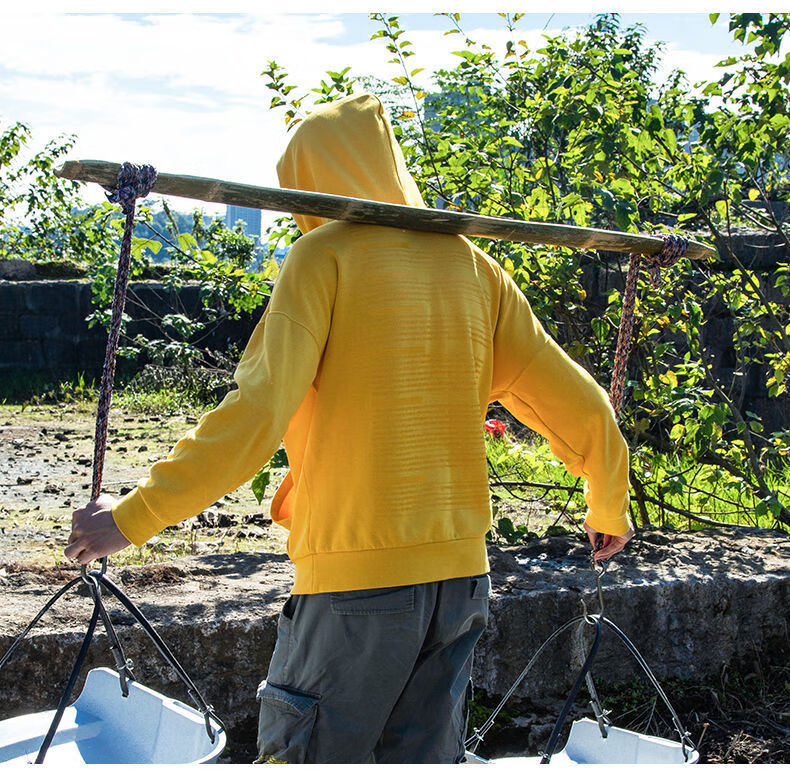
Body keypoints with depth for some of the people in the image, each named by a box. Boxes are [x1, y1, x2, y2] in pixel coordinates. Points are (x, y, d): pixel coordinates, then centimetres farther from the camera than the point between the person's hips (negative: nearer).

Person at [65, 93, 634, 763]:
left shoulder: (325, 255, -5)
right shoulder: (473, 266, 10)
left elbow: (258, 413, -16)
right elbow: (580, 407, 10)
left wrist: (134, 516, -10)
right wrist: (609, 509, 26)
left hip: (357, 577, -6)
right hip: (462, 570, 6)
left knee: (298, 756, 6)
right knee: (424, 758, 15)